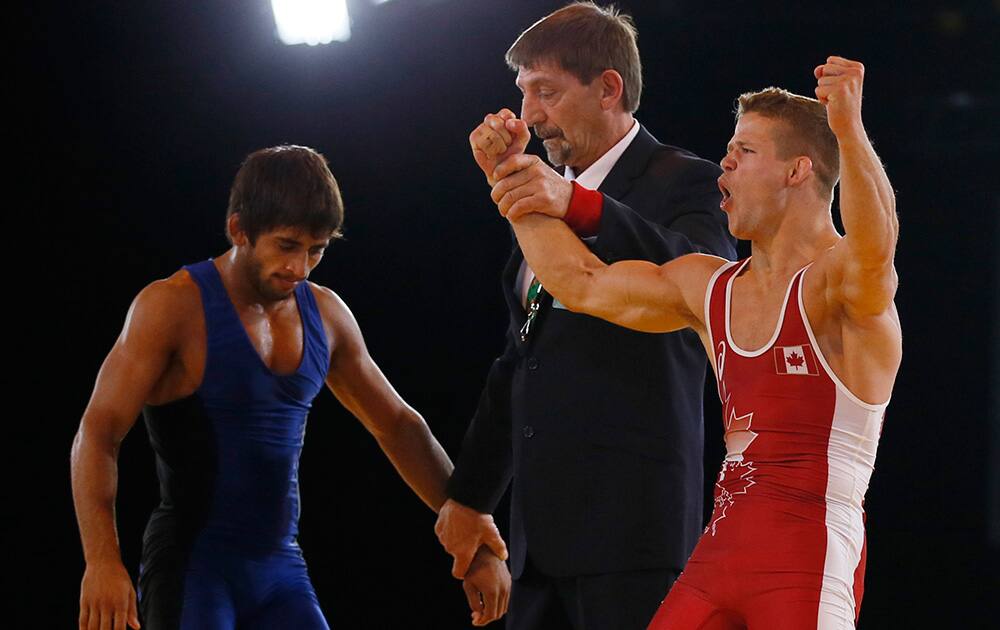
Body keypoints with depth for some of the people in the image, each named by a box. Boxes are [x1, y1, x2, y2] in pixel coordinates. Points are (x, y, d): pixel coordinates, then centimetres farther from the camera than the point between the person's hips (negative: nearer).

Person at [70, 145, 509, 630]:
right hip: (192, 566, -6)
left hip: (281, 569, 6)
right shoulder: (174, 307, -9)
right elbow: (98, 432, -15)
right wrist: (102, 560, -28)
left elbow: (400, 427, 18)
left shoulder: (326, 314, 9)